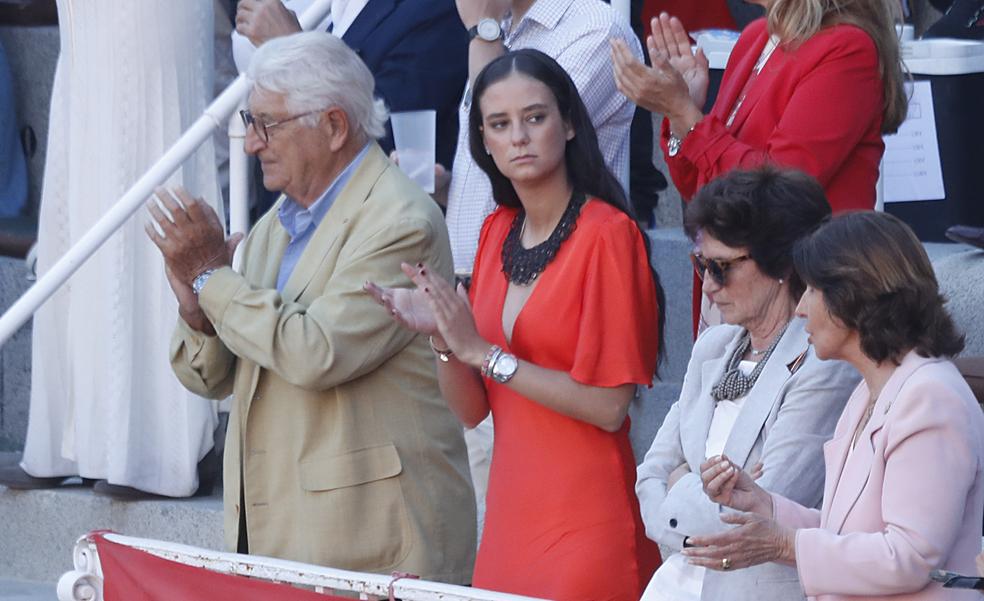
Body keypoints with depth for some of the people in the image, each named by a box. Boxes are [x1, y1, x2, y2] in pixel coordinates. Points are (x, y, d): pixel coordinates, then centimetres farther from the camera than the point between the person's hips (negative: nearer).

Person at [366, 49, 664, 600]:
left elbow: (608, 405, -16)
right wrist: (442, 338, -9)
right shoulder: (498, 232, 9)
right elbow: (472, 409, 10)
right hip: (511, 510, 6)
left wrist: (483, 351, -16)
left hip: (586, 514, -6)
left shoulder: (608, 234, -11)